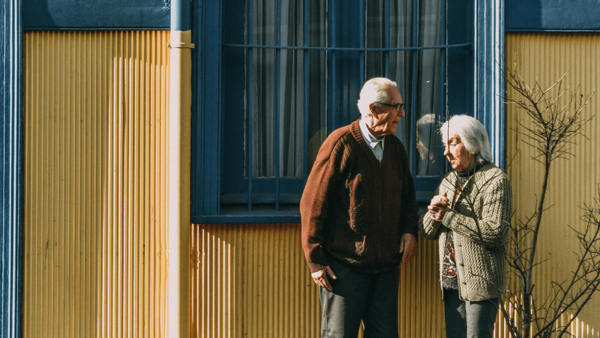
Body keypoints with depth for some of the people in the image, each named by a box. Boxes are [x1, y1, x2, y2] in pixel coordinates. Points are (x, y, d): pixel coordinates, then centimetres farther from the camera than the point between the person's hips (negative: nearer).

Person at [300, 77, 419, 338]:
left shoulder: (395, 147, 10)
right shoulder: (340, 145, -11)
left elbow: (407, 196, 24)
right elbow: (312, 203, -10)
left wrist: (409, 230, 3)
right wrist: (315, 261, -11)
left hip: (386, 265, 6)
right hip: (344, 266, -6)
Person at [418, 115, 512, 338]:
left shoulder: (495, 181, -8)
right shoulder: (449, 182, 15)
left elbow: (494, 231, -21)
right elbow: (427, 231, 15)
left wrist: (447, 215, -15)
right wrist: (434, 211, -8)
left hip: (481, 281, -7)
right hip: (452, 280, 7)